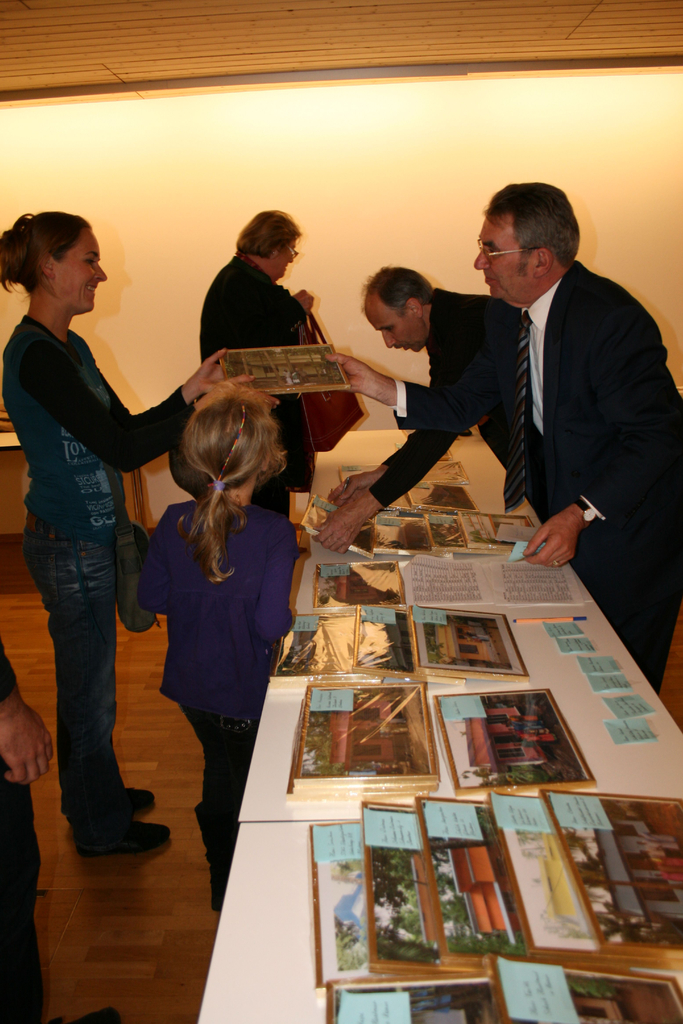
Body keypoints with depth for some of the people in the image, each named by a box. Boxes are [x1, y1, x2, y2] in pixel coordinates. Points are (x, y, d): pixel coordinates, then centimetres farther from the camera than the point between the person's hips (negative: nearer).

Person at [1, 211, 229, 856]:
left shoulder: (66, 347, 9)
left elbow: (126, 427, 10)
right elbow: (121, 450, -26)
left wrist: (191, 389, -1)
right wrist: (205, 408, -25)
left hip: (82, 540, 10)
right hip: (72, 548, -10)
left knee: (85, 681, 23)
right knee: (90, 689, 8)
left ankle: (92, 795, 44)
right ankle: (101, 826, 29)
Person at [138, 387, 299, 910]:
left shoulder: (174, 522, -11)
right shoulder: (275, 533, -25)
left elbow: (151, 597, -2)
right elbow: (272, 624, -27)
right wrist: (292, 615, -7)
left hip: (191, 686, 5)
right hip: (247, 695, -5)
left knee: (219, 769, 28)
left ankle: (222, 881, 48)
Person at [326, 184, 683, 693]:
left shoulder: (613, 320, -26)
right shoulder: (505, 314, -1)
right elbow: (463, 404, 3)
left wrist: (580, 514, -33)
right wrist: (379, 386, -8)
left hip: (624, 514, -7)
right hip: (557, 507, 7)